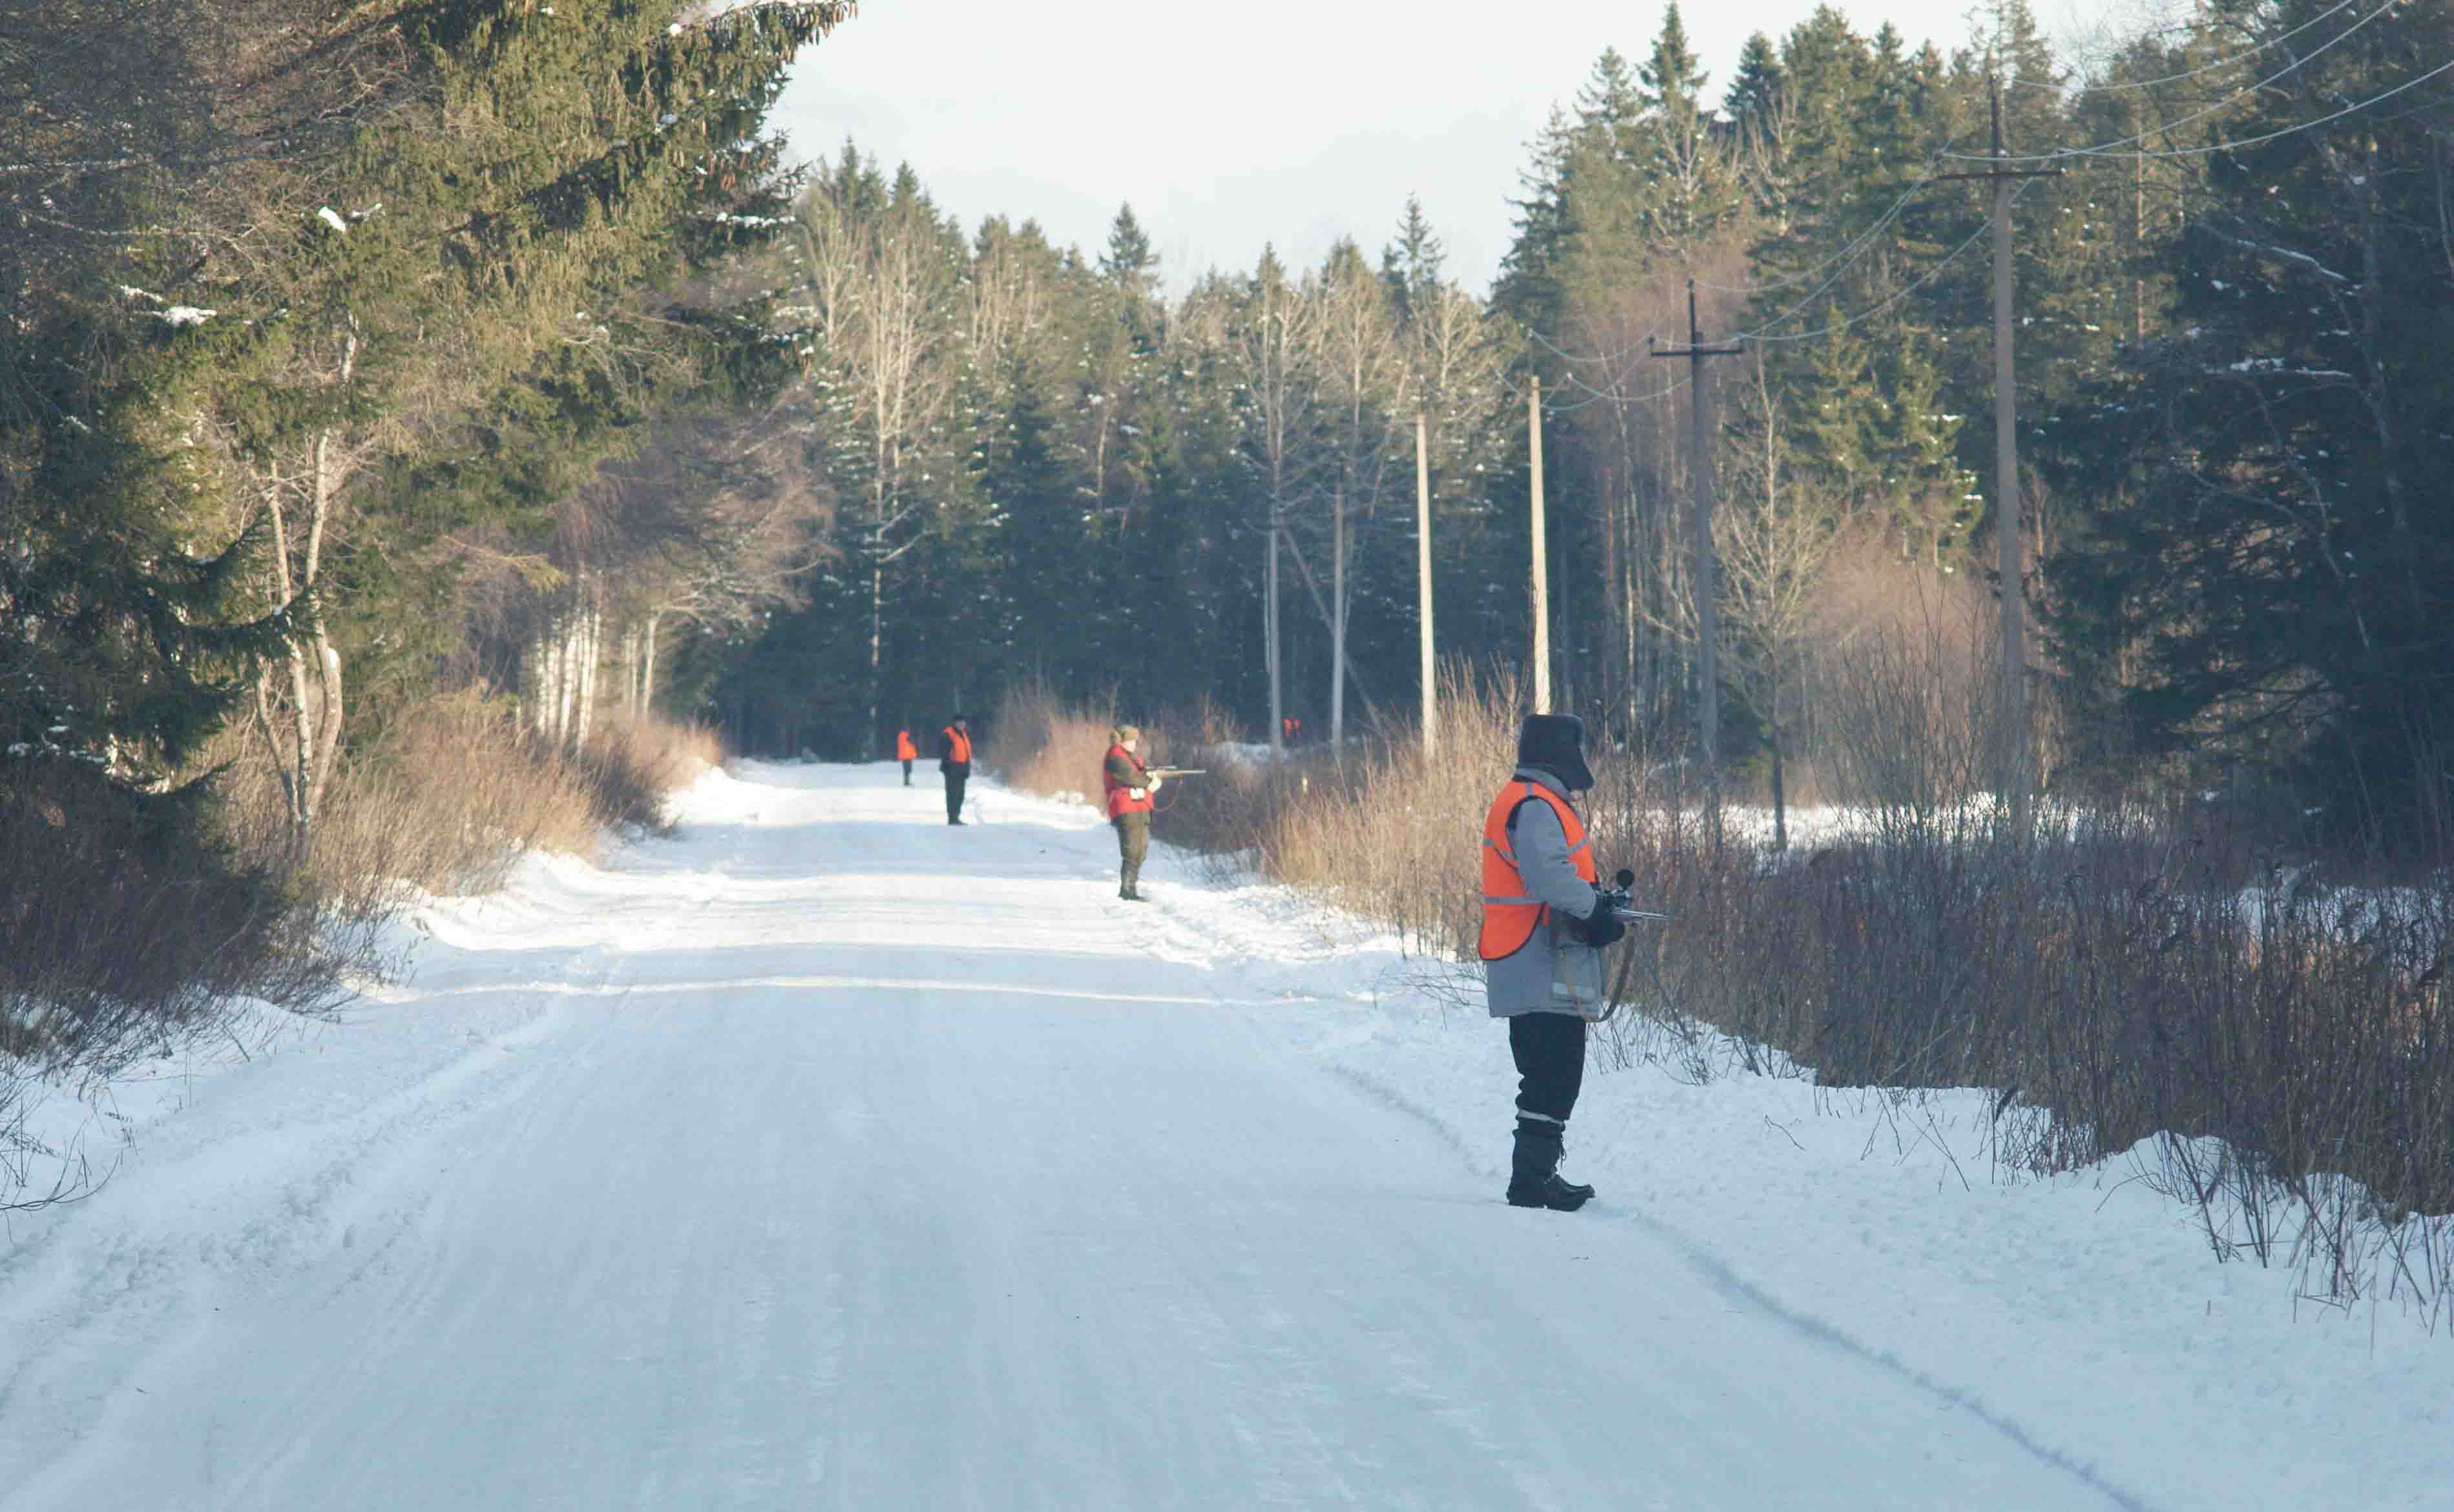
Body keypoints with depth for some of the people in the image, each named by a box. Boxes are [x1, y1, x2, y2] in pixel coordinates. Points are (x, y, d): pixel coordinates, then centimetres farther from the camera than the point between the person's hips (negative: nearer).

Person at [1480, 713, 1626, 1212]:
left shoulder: (1528, 802, 20)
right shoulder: (1535, 807, -15)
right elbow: (1551, 877, -27)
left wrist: (1598, 903, 10)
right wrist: (1598, 912, -15)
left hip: (1537, 976, 11)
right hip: (1546, 975, -11)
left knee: (1550, 1077, 16)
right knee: (1553, 1079, -10)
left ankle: (1538, 1175, 22)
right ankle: (1531, 1180, -10)